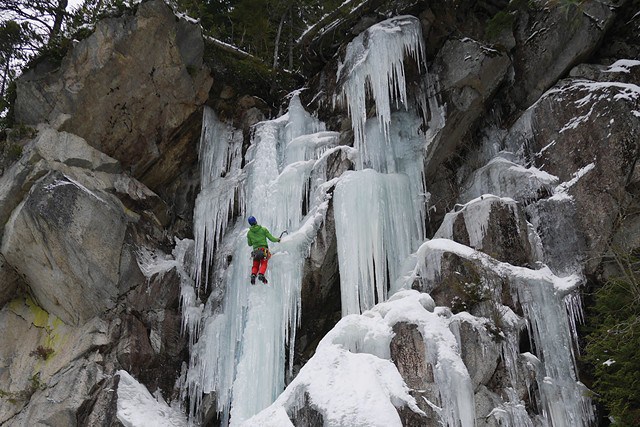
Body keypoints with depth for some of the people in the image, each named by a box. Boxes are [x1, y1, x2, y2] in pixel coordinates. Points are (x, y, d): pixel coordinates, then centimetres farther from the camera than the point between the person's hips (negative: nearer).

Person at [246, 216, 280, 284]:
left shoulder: (249, 233, 8)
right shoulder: (263, 229, 1)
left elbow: (249, 244, 18)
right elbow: (271, 238, 3)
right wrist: (277, 239, 23)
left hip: (255, 251, 2)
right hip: (264, 250, -2)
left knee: (255, 266, 10)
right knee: (264, 264, -4)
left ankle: (253, 274, -18)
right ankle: (261, 274, -31)